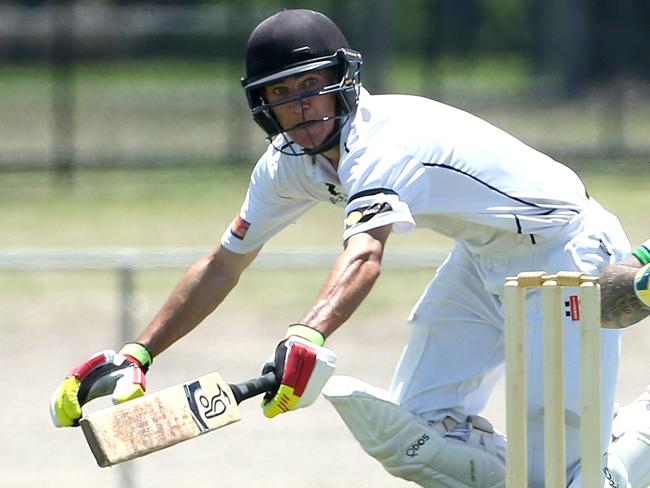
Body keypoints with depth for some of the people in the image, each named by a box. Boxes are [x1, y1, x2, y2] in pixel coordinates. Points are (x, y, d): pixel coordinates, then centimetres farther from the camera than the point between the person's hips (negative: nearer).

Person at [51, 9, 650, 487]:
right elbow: (223, 266, 4)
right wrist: (136, 355, -4)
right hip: (484, 257, 9)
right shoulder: (290, 162, -6)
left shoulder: (384, 139, -31)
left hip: (563, 246, -9)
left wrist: (307, 336, -67)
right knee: (411, 439, 0)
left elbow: (366, 254, -50)